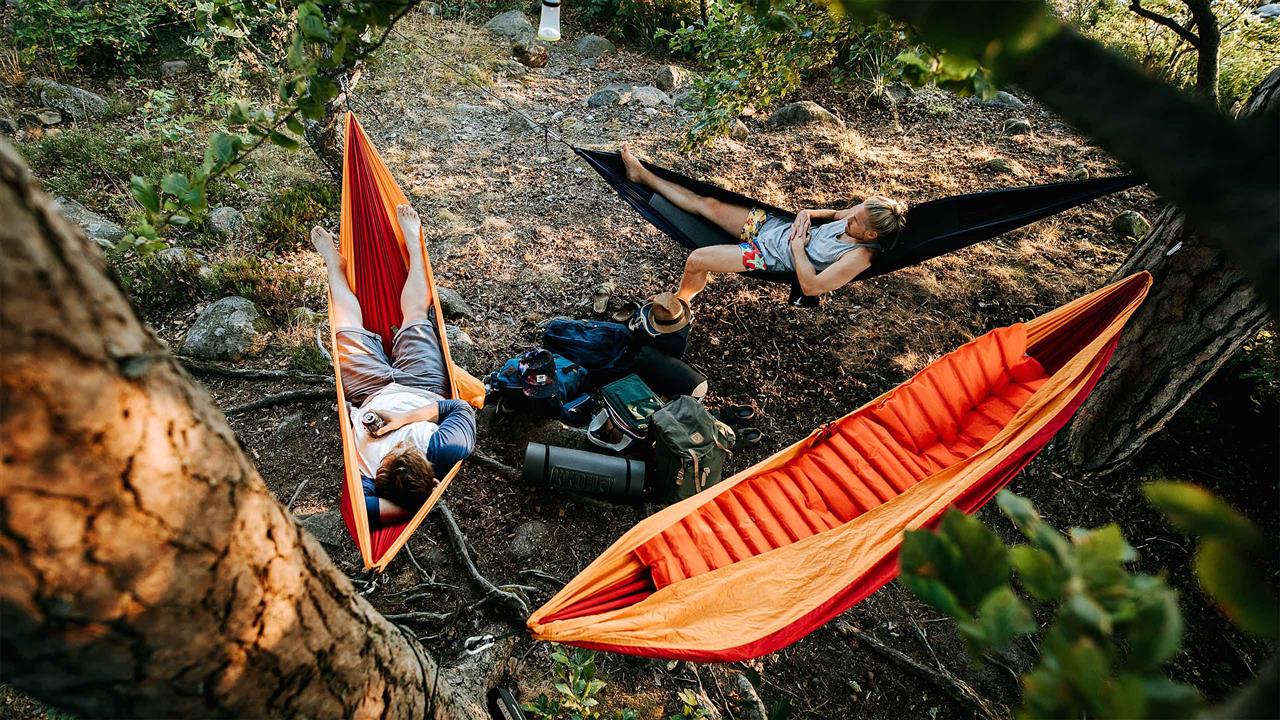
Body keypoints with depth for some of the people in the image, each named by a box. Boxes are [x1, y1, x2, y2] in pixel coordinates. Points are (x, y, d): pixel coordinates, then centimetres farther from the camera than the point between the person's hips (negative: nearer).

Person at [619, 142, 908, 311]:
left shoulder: (860, 256, -27)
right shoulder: (863, 211, -6)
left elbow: (810, 287, -28)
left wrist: (797, 245, -19)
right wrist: (808, 213, -4)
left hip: (772, 255, -7)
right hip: (773, 225, 7)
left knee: (695, 260, -17)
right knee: (707, 204, 7)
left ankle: (680, 303, 16)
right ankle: (642, 175, 22)